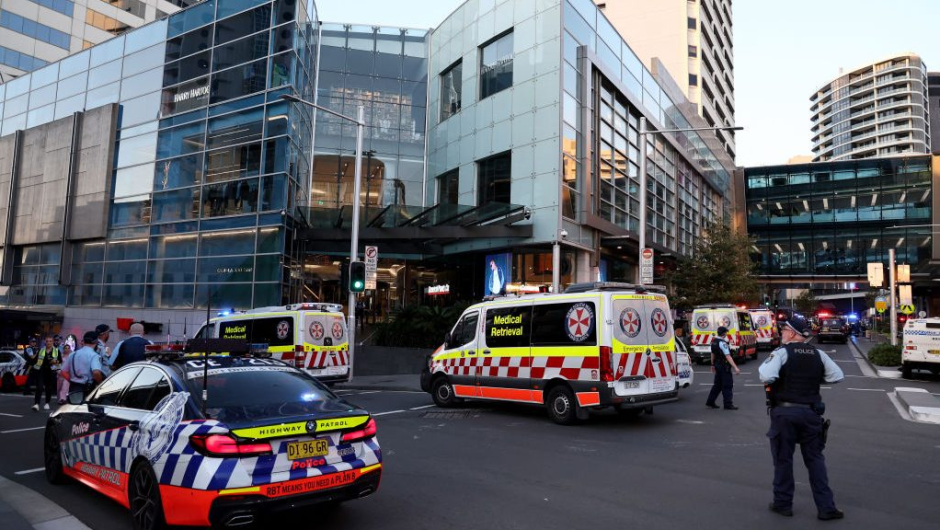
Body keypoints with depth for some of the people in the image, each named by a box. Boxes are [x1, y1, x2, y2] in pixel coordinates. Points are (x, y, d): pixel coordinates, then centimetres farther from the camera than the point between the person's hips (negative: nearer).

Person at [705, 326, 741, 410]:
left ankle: (710, 402, 19)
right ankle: (728, 404, 1)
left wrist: (713, 365, 27)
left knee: (717, 385, 16)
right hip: (724, 366, -9)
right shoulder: (722, 343, -19)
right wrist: (735, 367, -28)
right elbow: (728, 356, -25)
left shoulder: (714, 341, 9)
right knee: (727, 385, -2)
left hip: (717, 365, 9)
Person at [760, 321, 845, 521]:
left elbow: (767, 377, -25)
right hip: (811, 412, 4)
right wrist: (814, 378, 16)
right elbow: (838, 376, 8)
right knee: (815, 459, 12)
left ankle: (783, 504, 17)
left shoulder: (781, 353, -11)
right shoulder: (818, 354, 4)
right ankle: (826, 507, 13)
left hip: (785, 411, -4)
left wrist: (764, 365, -5)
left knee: (783, 458, 7)